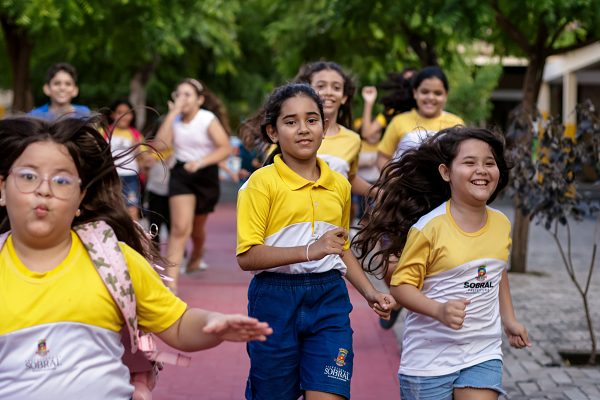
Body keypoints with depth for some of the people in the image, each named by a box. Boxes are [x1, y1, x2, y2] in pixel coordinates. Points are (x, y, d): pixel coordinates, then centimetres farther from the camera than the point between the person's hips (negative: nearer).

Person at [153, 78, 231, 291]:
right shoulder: (175, 120, -2)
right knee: (180, 227, -18)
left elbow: (225, 148, -18)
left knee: (197, 226, 18)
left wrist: (200, 162, -30)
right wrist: (172, 114, -18)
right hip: (181, 174, 0)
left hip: (206, 175, 0)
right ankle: (171, 280, -23)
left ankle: (196, 259, 52)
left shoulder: (208, 119, -10)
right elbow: (160, 145, -18)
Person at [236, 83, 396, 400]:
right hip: (276, 300, -3)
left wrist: (370, 293, 14)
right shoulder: (262, 182, -7)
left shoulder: (339, 185, 11)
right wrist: (311, 251, -23)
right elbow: (247, 256, -15)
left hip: (329, 300, 4)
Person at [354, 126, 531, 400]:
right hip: (430, 357, -4)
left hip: (483, 354, 4)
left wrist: (509, 319, 21)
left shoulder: (501, 224, 2)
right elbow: (401, 286, -13)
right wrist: (440, 310, -28)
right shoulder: (429, 227, -15)